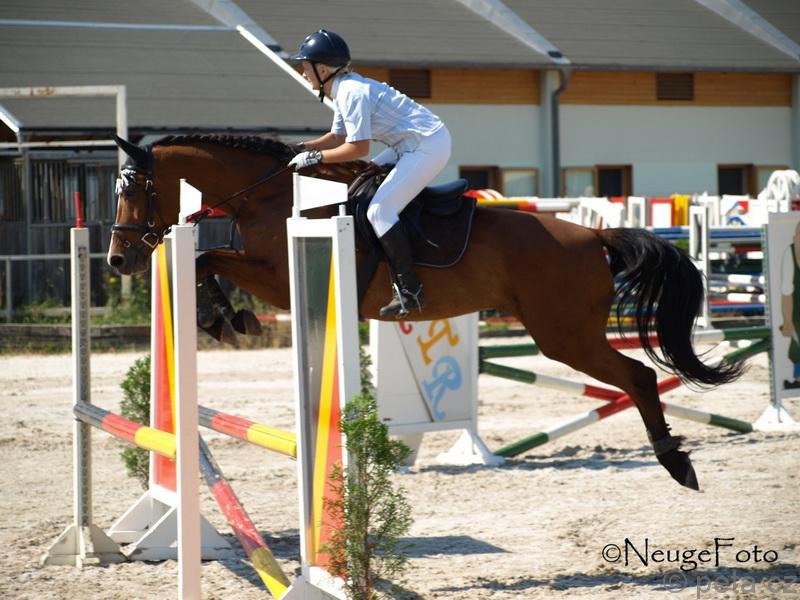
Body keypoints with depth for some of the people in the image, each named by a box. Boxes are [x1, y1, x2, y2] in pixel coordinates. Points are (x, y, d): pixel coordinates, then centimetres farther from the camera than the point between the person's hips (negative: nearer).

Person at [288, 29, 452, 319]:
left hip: (429, 146, -11)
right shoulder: (345, 89, 13)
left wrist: (315, 156, -15)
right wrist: (299, 148, 12)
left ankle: (409, 291, -15)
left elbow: (358, 147, -24)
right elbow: (337, 137, 23)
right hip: (412, 144, 11)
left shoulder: (352, 93, -19)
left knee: (379, 210, -16)